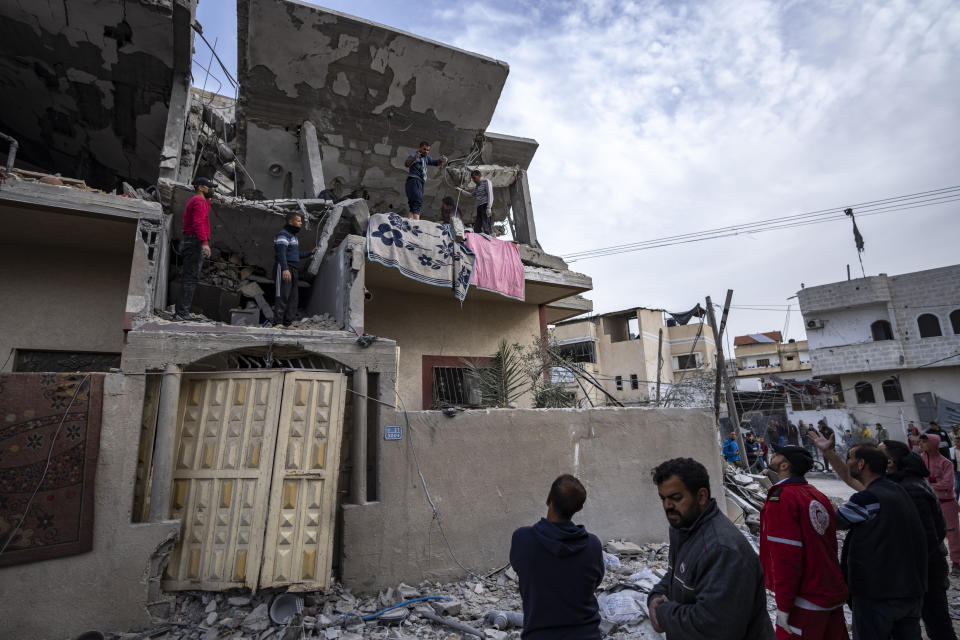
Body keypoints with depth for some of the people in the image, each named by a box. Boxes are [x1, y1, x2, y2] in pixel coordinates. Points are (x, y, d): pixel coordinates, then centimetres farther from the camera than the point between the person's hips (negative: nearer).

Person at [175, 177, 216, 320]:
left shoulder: (194, 201, 26)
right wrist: (204, 242, -29)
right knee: (190, 277, -13)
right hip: (195, 241, -11)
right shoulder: (199, 201, -7)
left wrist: (208, 200, 24)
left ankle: (180, 311, 13)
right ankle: (182, 312, -15)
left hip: (189, 242, 11)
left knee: (188, 277, 11)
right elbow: (198, 223, -21)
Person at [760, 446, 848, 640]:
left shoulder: (781, 499, -20)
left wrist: (783, 606, -15)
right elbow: (829, 546, 13)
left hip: (806, 601, -8)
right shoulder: (817, 495, 5)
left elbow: (786, 558, -22)